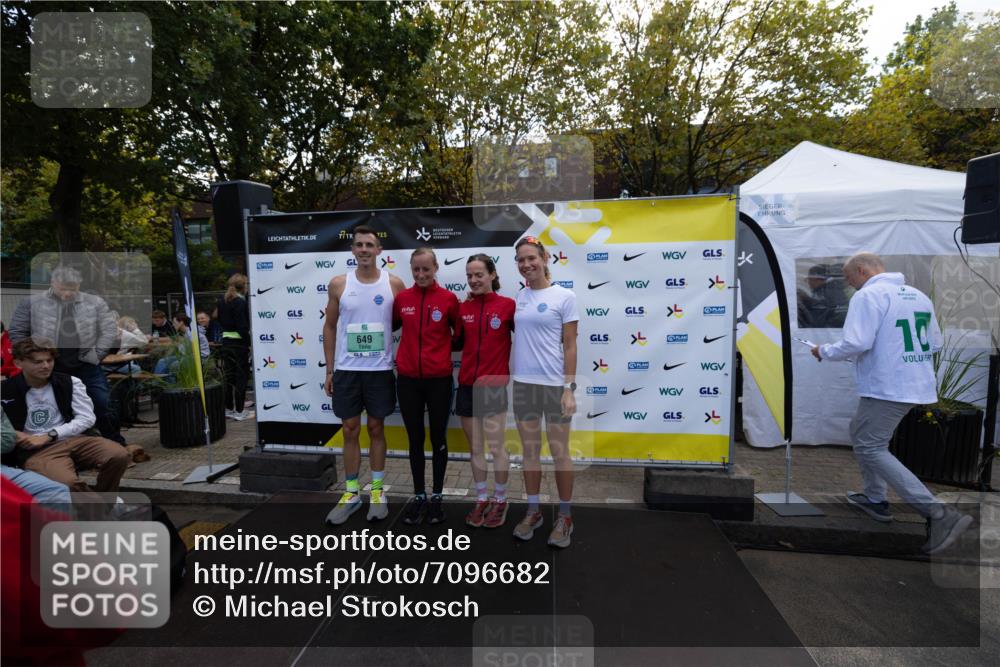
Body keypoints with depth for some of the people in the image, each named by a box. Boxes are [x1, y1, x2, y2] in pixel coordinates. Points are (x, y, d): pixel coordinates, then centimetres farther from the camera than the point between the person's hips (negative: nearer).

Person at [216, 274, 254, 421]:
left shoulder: (222, 301, 10)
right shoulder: (240, 302, -14)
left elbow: (220, 320, 17)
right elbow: (242, 327, -18)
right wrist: (250, 342, -13)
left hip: (226, 341, 8)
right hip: (239, 343, -8)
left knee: (229, 375, 13)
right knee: (241, 376, -1)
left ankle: (229, 408, 21)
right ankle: (239, 411, 3)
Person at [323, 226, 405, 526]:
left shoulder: (394, 284, -2)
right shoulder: (338, 284, 1)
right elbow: (329, 327, 7)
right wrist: (329, 370, 4)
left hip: (380, 370, -1)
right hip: (346, 370, 1)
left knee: (376, 428, 10)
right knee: (350, 430, 8)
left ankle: (377, 491, 23)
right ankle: (351, 492, 22)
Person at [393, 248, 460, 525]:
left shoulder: (449, 299, -5)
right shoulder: (401, 298, 1)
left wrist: (442, 348, -1)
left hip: (439, 379, -2)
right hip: (407, 379, 2)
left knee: (438, 438, 11)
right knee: (415, 439, 12)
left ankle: (437, 496, 26)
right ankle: (419, 495, 27)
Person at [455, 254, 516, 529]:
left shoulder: (507, 305, -8)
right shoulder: (463, 308, 5)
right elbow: (458, 342, 12)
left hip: (493, 385, -4)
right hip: (466, 385, 4)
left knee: (496, 447, 7)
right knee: (475, 448, 14)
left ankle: (500, 500, 27)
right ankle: (482, 498, 31)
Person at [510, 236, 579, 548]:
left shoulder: (565, 296, -5)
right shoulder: (519, 297, 8)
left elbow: (570, 346, -6)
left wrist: (569, 388, -11)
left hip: (555, 384, -4)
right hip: (523, 383, 4)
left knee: (559, 452, 5)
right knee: (530, 450, 13)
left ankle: (564, 516, 22)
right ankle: (533, 511, 28)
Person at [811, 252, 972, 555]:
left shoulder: (868, 295, -14)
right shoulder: (919, 295, 13)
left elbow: (856, 344, -23)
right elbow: (935, 344, 19)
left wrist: (824, 351, -6)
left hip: (886, 388, -9)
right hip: (915, 385, 10)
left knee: (870, 449, -3)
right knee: (861, 434, 22)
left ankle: (939, 515, -7)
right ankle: (875, 499, 30)